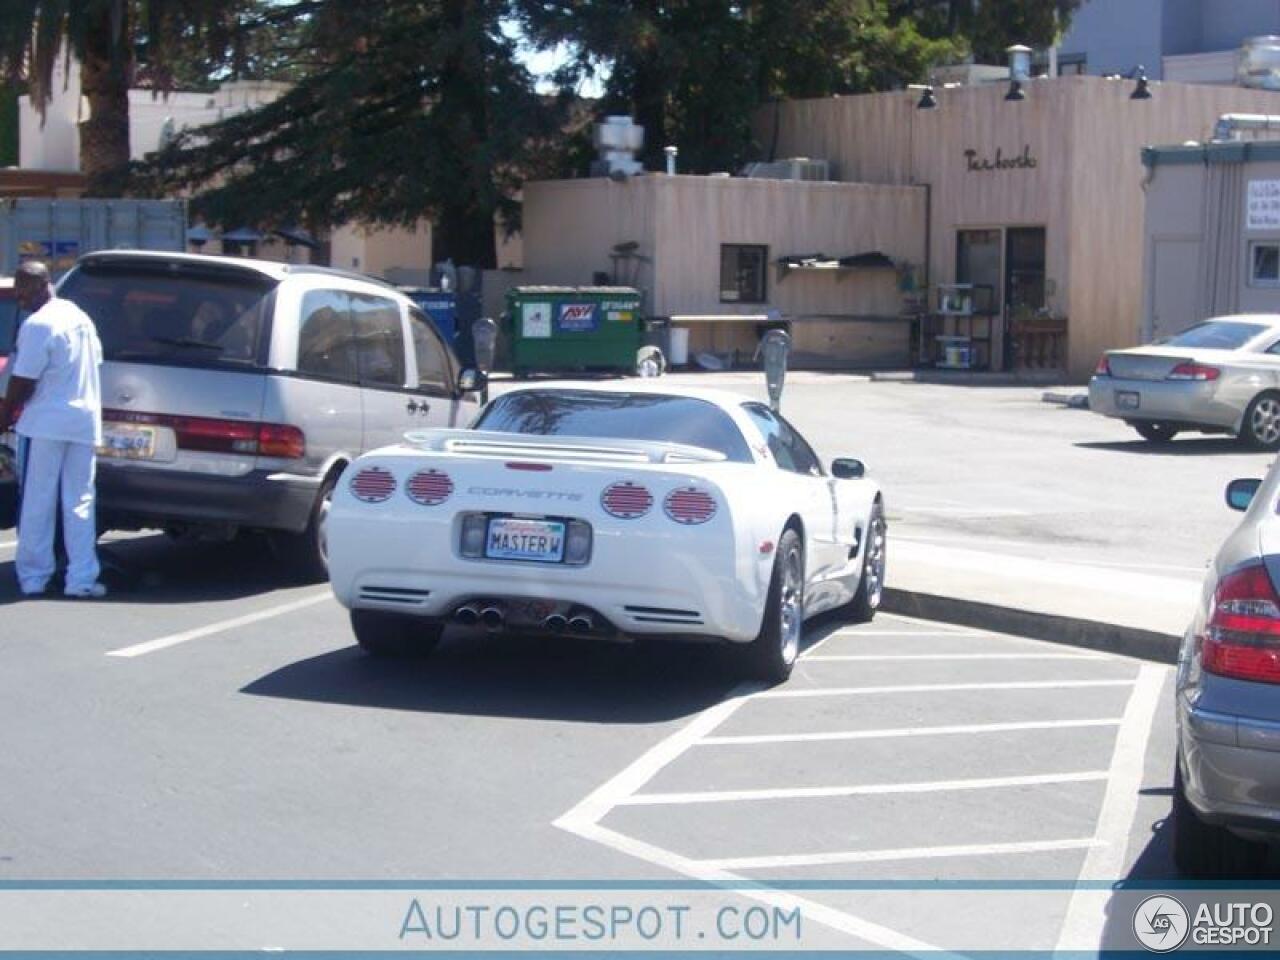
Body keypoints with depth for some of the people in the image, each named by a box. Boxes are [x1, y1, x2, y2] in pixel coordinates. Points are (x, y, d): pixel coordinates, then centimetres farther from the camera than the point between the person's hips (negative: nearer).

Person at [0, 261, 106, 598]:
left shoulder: (38, 325, -16)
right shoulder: (80, 317, 10)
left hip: (45, 426, -7)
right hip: (85, 422, 7)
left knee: (36, 506, 3)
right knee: (80, 503, 8)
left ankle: (33, 576, 8)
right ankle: (82, 579, 6)